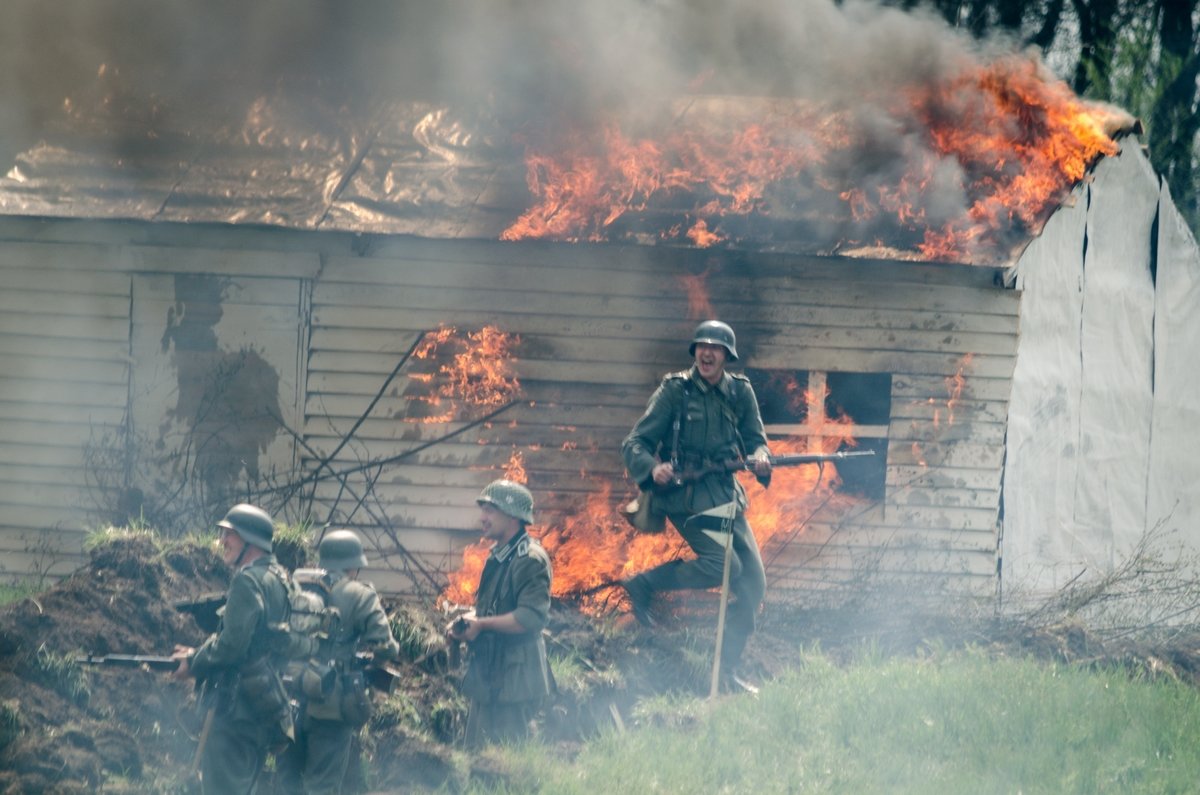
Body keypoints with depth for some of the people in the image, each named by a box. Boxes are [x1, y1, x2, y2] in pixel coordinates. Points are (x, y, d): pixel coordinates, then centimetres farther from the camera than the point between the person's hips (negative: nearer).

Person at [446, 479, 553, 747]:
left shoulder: (530, 560, -16)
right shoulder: (498, 557, 16)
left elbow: (532, 617, -25)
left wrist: (481, 624, -22)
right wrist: (466, 622, 8)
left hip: (514, 680, -10)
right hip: (489, 679, 10)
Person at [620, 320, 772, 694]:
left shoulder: (740, 392, 7)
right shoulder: (676, 390, -5)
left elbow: (755, 437, 9)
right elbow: (634, 443, -6)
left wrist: (760, 456, -16)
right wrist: (652, 468, -27)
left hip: (726, 493, 6)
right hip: (686, 493, -6)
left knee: (753, 584, 2)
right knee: (725, 564, -26)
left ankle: (726, 673, 10)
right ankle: (643, 585, -8)